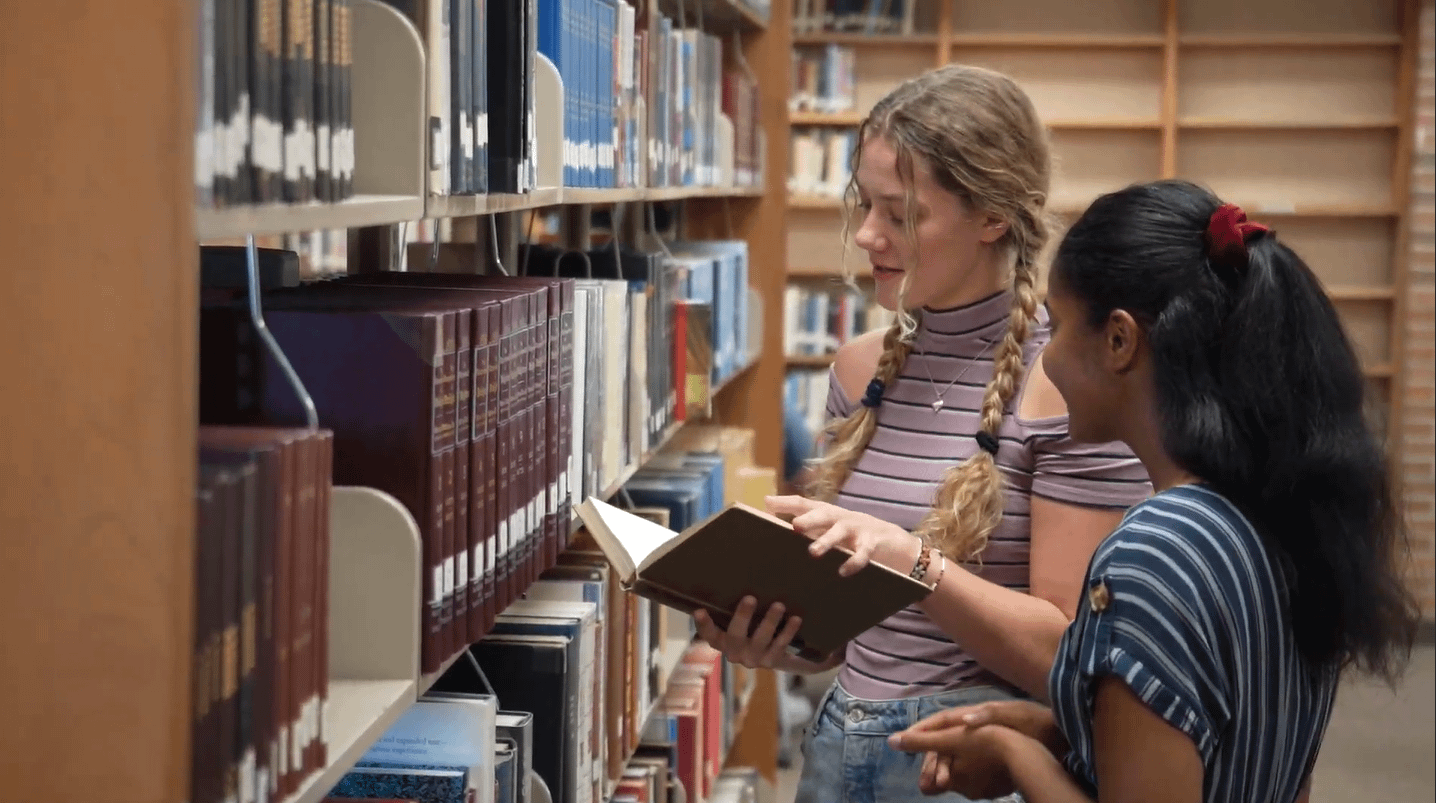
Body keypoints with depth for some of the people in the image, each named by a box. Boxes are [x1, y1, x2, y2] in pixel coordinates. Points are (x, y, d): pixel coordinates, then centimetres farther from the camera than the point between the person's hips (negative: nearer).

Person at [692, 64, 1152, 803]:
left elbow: (1067, 650, -15)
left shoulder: (1065, 382, -14)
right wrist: (780, 644, -7)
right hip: (839, 742, 6)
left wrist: (914, 561, -26)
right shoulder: (860, 370, 5)